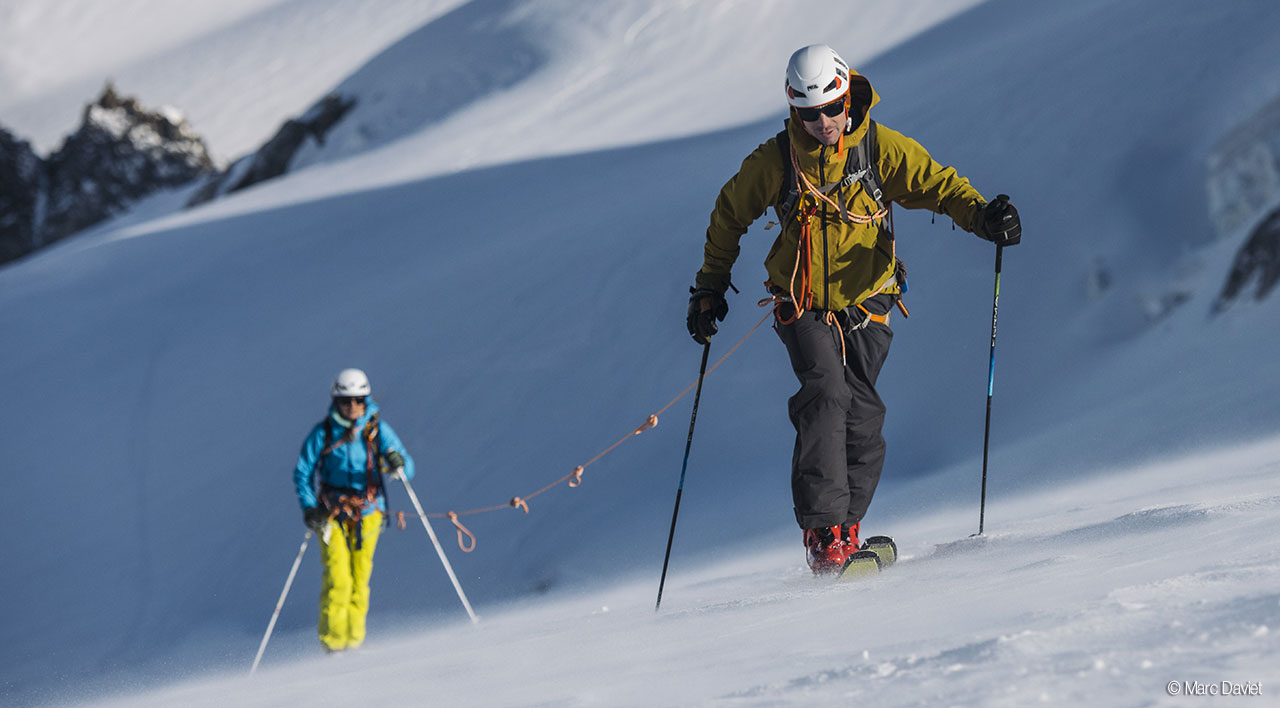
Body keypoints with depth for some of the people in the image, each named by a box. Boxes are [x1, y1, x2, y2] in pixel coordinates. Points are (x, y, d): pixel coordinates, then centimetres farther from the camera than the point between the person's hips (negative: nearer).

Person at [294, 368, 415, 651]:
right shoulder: (322, 433, 0)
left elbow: (407, 469, -4)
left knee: (360, 578, -1)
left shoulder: (378, 431, 1)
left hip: (367, 514, 1)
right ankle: (332, 638, -10)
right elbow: (302, 472, 5)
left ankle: (353, 637, 10)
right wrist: (309, 508, -8)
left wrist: (398, 464, -28)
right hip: (331, 515, -1)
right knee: (337, 578, -14)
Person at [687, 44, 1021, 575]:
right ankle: (822, 530, -26)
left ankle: (847, 526, 16)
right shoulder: (775, 161, -5)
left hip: (864, 304, 1)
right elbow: (730, 214, 10)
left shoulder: (881, 149, -6)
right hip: (802, 307, -1)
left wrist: (981, 215, -29)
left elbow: (937, 184, -8)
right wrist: (710, 286, 13)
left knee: (861, 417, -4)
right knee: (826, 394, -23)